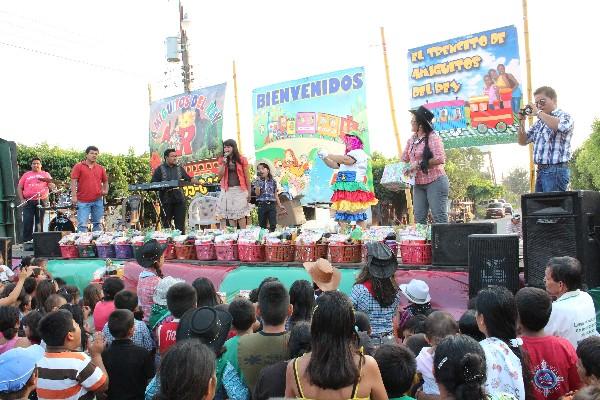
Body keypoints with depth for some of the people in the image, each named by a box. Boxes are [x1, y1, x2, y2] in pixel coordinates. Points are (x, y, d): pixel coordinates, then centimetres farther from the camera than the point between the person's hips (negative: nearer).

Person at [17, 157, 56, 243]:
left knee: (40, 222, 4)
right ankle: (27, 241, -1)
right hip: (28, 202, 0)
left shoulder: (45, 174, 15)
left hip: (42, 201, 0)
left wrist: (52, 186, -17)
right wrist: (22, 199, 0)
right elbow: (19, 187, 12)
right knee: (27, 222, -5)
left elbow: (51, 185, 8)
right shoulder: (26, 175, 15)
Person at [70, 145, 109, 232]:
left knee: (98, 223, 12)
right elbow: (73, 181, -5)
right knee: (82, 225, -7)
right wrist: (74, 196, -14)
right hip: (83, 201, -4)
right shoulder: (79, 166, 0)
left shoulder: (100, 168, 11)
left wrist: (105, 190, 2)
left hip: (98, 201, 4)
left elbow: (105, 181, 22)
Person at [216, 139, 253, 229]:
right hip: (227, 190, 3)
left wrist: (249, 192, -2)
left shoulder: (242, 159, -1)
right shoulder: (222, 160, 7)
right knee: (230, 213, 2)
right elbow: (220, 176, 0)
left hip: (240, 190, -3)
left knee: (241, 214, -3)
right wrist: (224, 164, -12)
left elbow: (247, 177, 1)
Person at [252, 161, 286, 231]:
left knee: (273, 225, -5)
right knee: (262, 225, 6)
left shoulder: (273, 181, 6)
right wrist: (257, 184, -15)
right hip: (261, 205, 0)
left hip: (272, 205, 0)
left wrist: (280, 205, 7)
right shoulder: (257, 181, 4)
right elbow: (257, 193, -6)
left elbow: (275, 195, 10)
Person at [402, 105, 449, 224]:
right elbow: (404, 159, 16)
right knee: (419, 219, 7)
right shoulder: (412, 140, 10)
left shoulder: (433, 137, -12)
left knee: (439, 217, -4)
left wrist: (419, 164, -18)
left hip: (435, 181, -7)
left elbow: (440, 159, -20)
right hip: (418, 184, 7)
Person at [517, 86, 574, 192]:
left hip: (556, 170, -7)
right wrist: (521, 122, 3)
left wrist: (538, 112, -16)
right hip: (540, 171, 7)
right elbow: (523, 142, 18)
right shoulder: (540, 122, 18)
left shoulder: (564, 116, -2)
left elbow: (560, 126, -27)